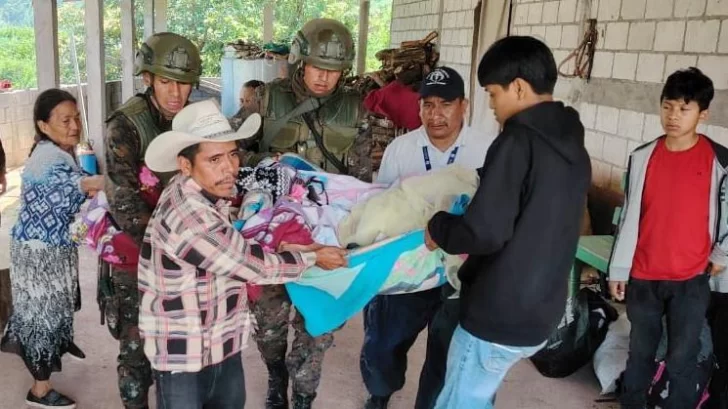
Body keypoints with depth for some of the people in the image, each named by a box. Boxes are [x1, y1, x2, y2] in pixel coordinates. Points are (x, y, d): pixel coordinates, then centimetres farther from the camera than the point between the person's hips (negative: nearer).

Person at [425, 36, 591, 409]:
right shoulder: (573, 147, 8)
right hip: (541, 311, 9)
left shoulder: (518, 141, -18)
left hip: (499, 315, -9)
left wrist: (438, 228, -6)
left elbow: (484, 232, -25)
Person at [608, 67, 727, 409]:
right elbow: (629, 217, 3)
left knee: (681, 359, 5)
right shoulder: (642, 157, -1)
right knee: (640, 351, 15)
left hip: (691, 279, -2)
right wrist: (618, 269, 4)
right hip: (643, 275, 2)